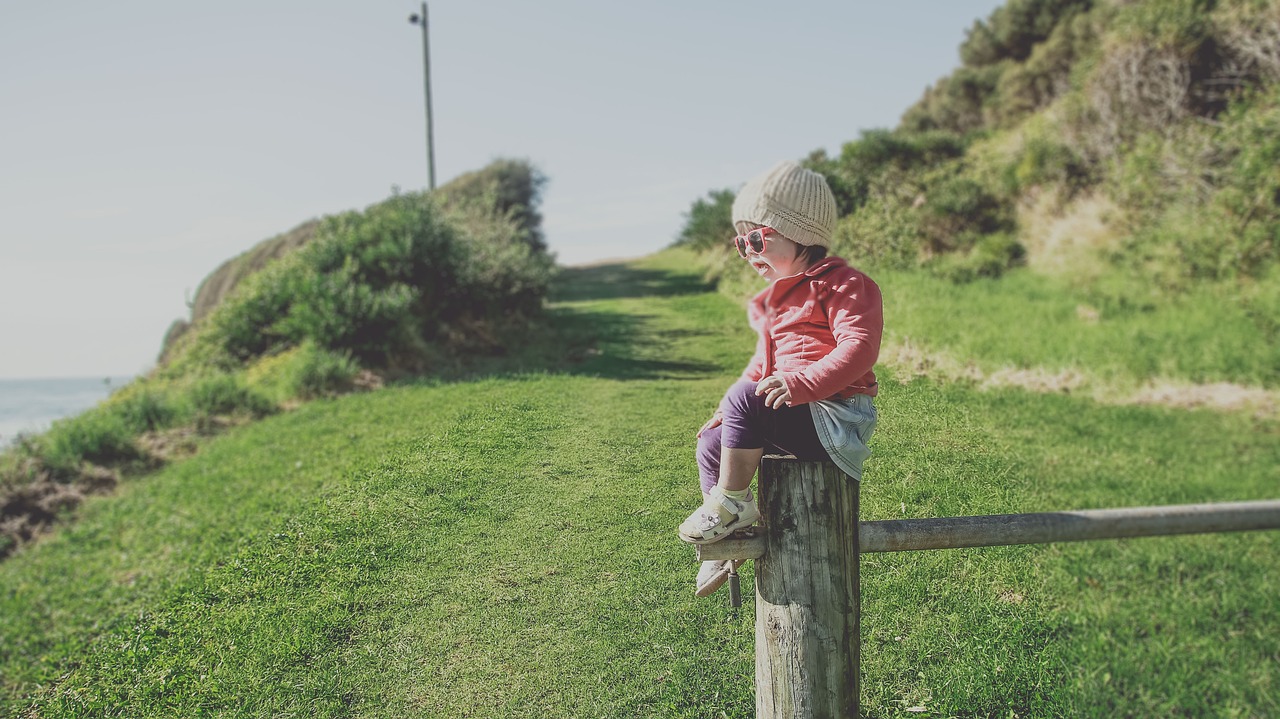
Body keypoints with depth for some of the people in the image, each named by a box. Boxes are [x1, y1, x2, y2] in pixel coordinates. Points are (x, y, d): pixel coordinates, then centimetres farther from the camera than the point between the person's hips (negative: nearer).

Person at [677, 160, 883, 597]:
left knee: (745, 398, -28)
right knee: (711, 443, 6)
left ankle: (732, 502, -12)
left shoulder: (842, 284, -8)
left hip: (833, 420, -9)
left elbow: (858, 348, -23)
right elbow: (764, 364, 29)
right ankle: (722, 545, 15)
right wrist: (727, 411, 19)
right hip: (792, 416, 10)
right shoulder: (776, 299, 21)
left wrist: (800, 383, -34)